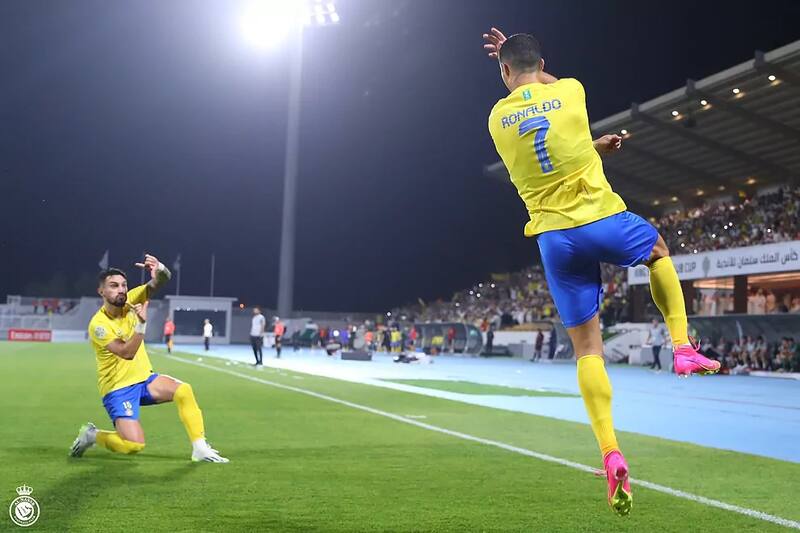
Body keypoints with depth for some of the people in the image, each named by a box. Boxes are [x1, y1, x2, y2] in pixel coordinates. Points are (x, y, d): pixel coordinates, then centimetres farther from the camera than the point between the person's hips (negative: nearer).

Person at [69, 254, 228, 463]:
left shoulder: (130, 301, -3)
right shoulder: (98, 324, -19)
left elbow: (160, 282, -13)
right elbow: (127, 353, -28)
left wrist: (159, 269, -36)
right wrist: (141, 323, -39)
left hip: (145, 379, 6)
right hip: (118, 389, -6)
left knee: (184, 390, -21)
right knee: (134, 445, -19)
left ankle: (200, 448, -13)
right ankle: (92, 434, 10)